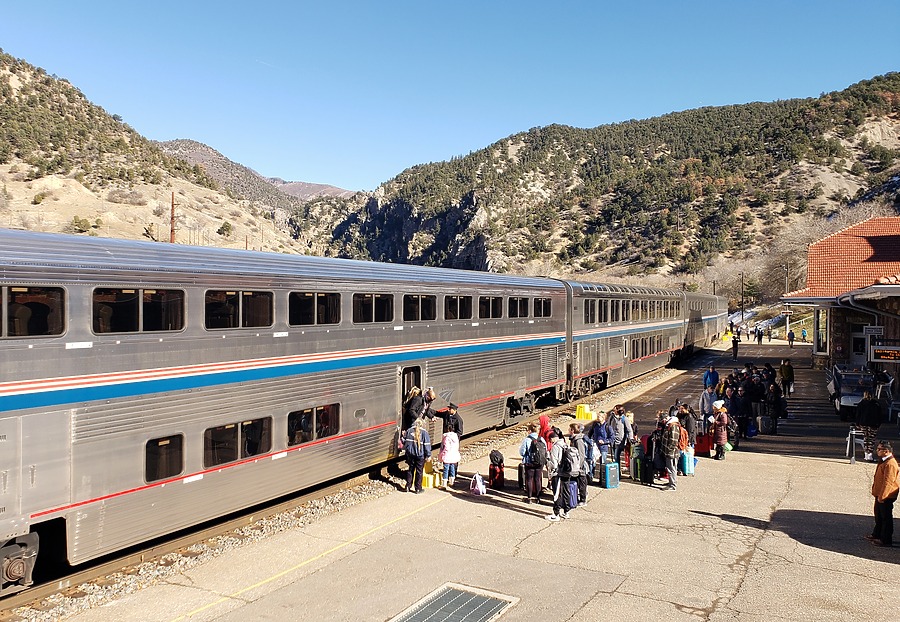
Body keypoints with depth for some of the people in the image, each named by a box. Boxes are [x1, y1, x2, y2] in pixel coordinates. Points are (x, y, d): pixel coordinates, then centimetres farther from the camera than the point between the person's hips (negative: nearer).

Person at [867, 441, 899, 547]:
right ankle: (877, 535, 33)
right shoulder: (883, 461, 11)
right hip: (880, 495, 10)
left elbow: (888, 481, -24)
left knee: (886, 518, 0)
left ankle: (886, 540, 8)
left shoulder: (890, 464, -23)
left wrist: (882, 496, -22)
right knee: (879, 516, 21)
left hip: (886, 497, -10)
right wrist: (877, 494, 22)